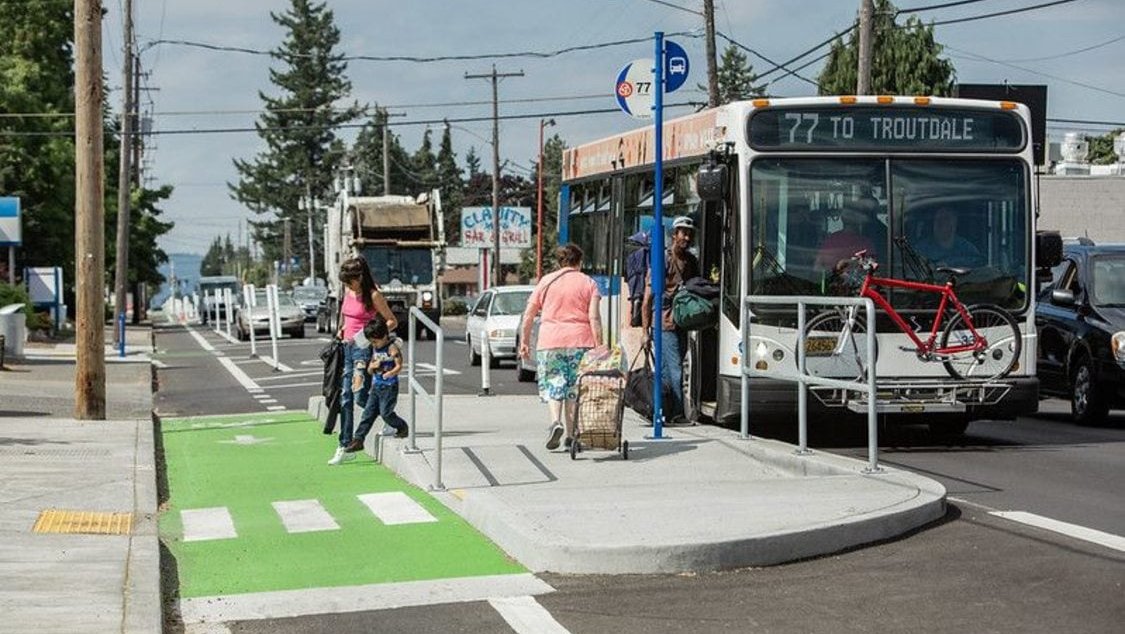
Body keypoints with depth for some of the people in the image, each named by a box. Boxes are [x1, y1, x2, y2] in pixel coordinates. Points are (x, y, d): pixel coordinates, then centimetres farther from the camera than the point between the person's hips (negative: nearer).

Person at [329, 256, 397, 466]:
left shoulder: (373, 295, -10)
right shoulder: (348, 292, 10)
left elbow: (392, 321, -7)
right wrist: (341, 329, 10)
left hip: (363, 347, -7)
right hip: (347, 347, 7)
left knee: (360, 396, -12)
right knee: (345, 398, 4)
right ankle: (345, 447, 6)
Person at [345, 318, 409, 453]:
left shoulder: (392, 347, -11)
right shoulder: (375, 349, 12)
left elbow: (399, 366, -18)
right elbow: (369, 370, 16)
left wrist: (389, 374, -34)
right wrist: (372, 366, -7)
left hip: (389, 386, -7)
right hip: (376, 386, 7)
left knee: (385, 412, -8)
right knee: (368, 413, 3)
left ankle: (403, 427, 18)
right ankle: (358, 440, 2)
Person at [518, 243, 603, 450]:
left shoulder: (546, 281, 9)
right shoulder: (588, 283, 5)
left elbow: (528, 315, 8)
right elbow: (594, 318, -5)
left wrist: (524, 342, 14)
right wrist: (598, 346, -4)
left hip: (550, 342, 0)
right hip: (580, 341, 0)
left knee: (552, 384, 7)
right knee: (574, 386, 8)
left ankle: (555, 421, -17)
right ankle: (570, 434, 8)